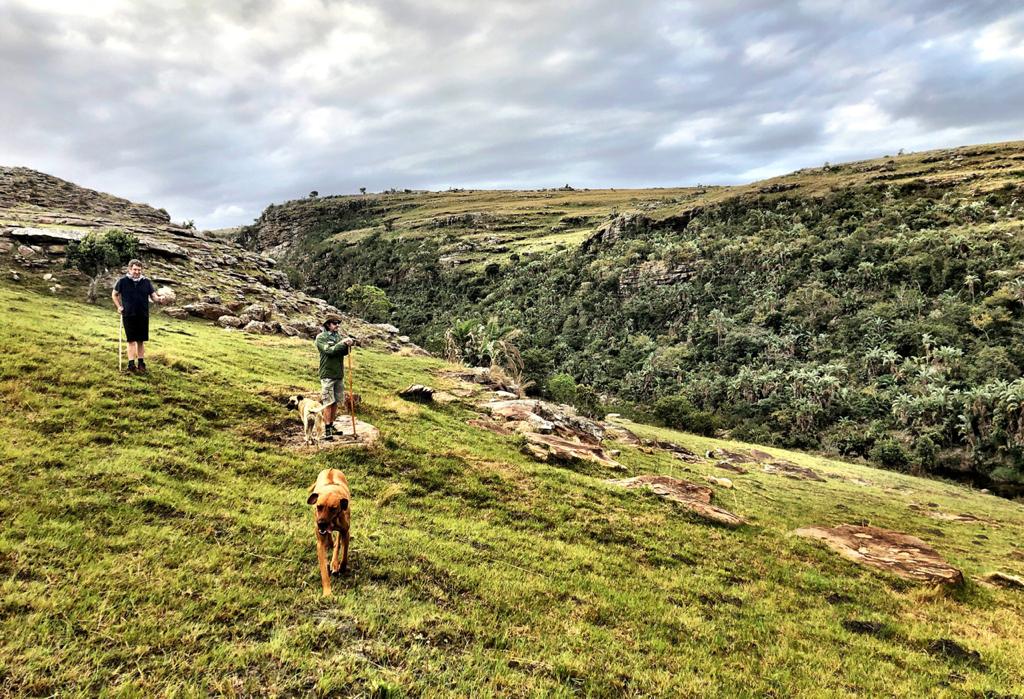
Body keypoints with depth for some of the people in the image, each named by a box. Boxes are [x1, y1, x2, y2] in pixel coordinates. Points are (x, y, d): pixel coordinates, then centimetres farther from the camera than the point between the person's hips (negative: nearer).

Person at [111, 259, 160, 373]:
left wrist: (159, 299, -20)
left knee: (141, 341, 9)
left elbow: (154, 297, 3)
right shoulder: (123, 281, 0)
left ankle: (141, 363, 17)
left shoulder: (146, 282, 4)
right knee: (131, 341, -2)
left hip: (143, 316, 2)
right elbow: (114, 294, 13)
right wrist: (119, 306, 3)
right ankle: (131, 364, 2)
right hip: (128, 315, -2)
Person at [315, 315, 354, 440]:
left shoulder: (339, 336, 11)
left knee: (335, 402, 10)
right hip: (327, 375, -5)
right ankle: (327, 430, -3)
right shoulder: (321, 337, -5)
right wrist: (342, 343, -18)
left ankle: (331, 425, 20)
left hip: (339, 374, 6)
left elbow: (344, 352, 0)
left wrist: (348, 344, -19)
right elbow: (329, 350, -18)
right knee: (328, 403, -6)